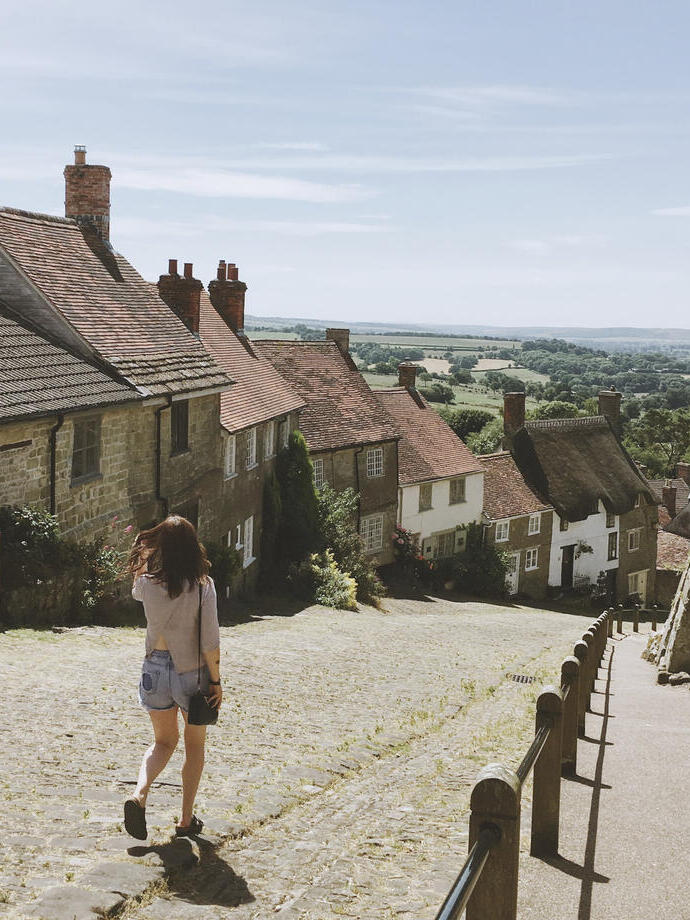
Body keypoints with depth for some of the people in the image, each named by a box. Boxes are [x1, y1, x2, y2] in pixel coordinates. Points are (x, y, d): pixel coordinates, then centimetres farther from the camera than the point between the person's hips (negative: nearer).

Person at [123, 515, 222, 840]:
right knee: (195, 746, 19)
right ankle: (186, 820, 23)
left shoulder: (147, 582, -8)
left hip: (155, 669, 3)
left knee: (164, 741, 22)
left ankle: (139, 794, -3)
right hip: (191, 672, -2)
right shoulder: (202, 585, -16)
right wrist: (216, 681, -6)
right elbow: (210, 641, -15)